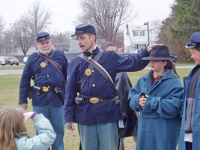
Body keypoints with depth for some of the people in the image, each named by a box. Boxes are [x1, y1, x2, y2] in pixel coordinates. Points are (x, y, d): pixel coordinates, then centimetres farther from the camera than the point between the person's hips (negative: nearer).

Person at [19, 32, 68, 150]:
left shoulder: (60, 56, 6)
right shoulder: (33, 58, 5)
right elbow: (25, 81, 7)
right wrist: (23, 99, 4)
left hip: (58, 98, 0)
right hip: (39, 99, 0)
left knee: (59, 130, 8)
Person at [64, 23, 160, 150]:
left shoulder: (110, 57, 6)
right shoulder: (75, 63, 8)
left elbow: (134, 64, 2)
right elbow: (69, 92, 6)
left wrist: (147, 52, -15)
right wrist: (69, 117, 2)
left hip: (107, 112, -1)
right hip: (85, 115, 1)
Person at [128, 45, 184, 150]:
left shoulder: (174, 82, -11)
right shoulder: (144, 80, 12)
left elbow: (174, 107, -19)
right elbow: (132, 96, 10)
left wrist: (150, 102, -19)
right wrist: (138, 100, -14)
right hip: (144, 129, 6)